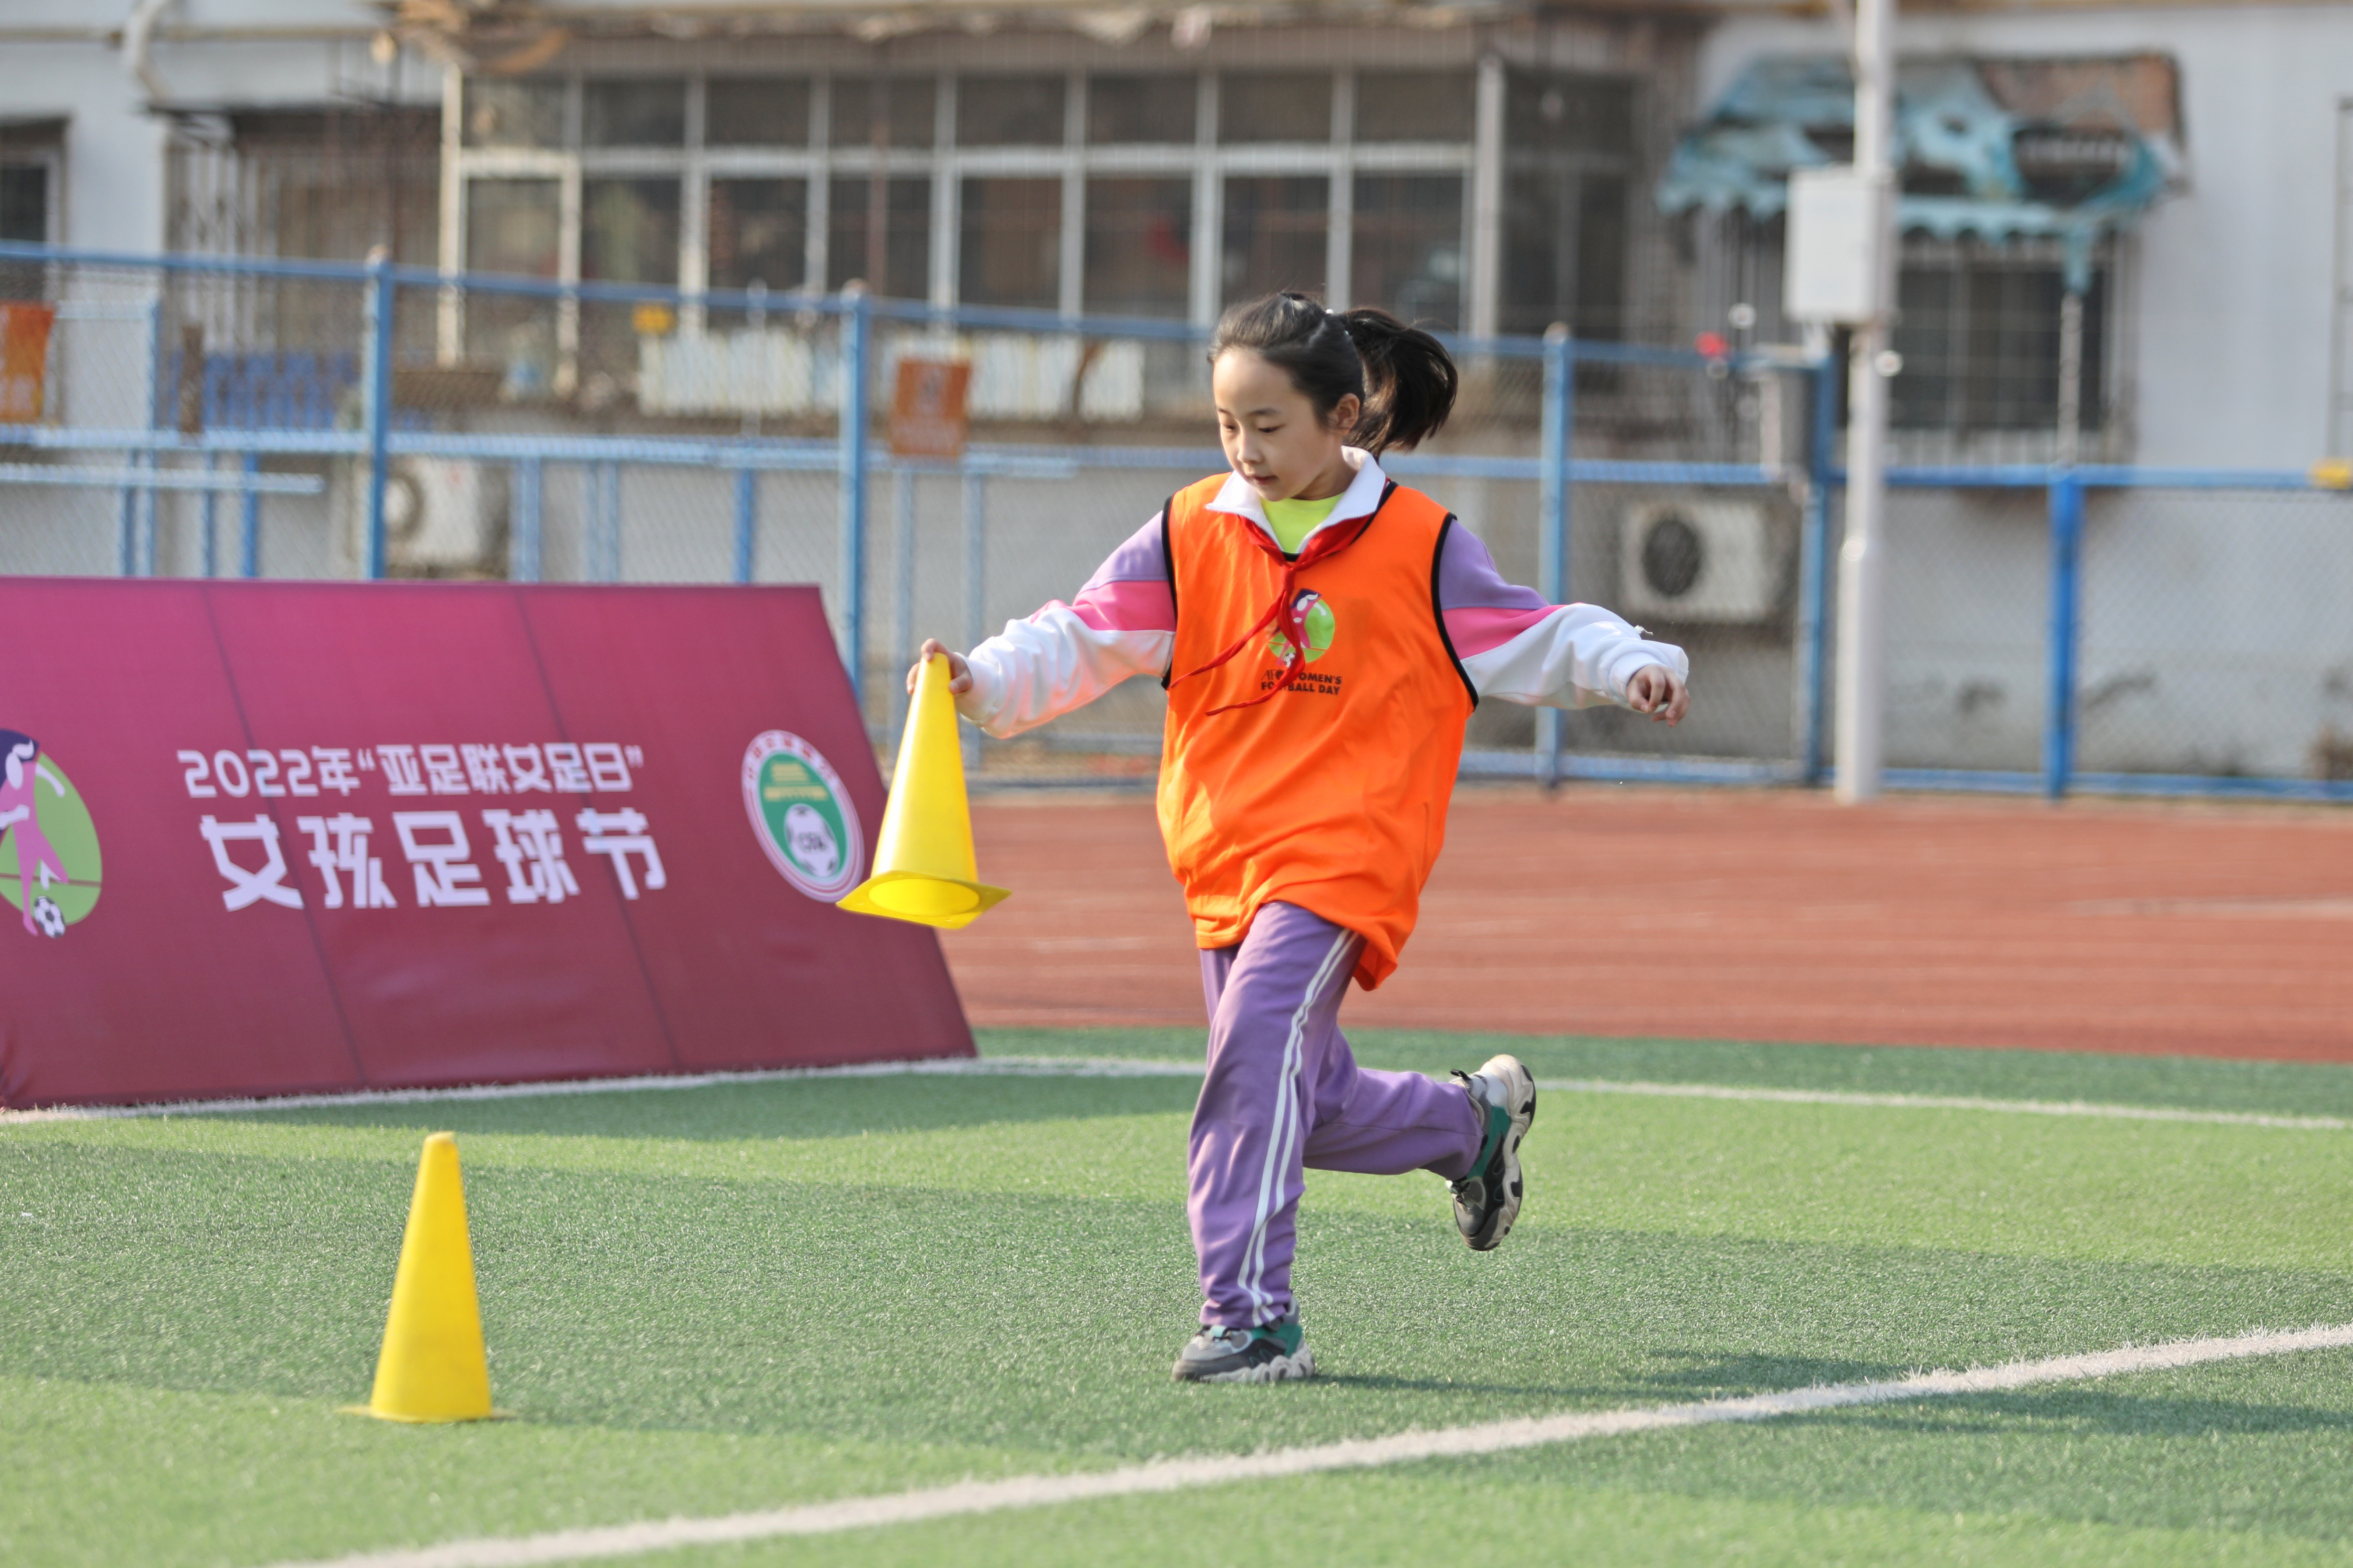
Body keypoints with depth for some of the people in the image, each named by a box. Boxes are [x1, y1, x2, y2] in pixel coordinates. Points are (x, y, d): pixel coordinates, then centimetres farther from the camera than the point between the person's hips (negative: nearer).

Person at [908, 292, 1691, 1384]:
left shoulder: (1417, 545, 0)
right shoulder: (1190, 535, 8)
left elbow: (1537, 639, 6)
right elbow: (1086, 638, 3)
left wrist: (1633, 667, -11)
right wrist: (986, 680, -14)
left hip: (1344, 854, -5)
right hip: (1224, 863, 5)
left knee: (1259, 1047, -25)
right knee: (1311, 1109, 13)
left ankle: (1250, 1315, -26)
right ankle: (1475, 1119, 43)